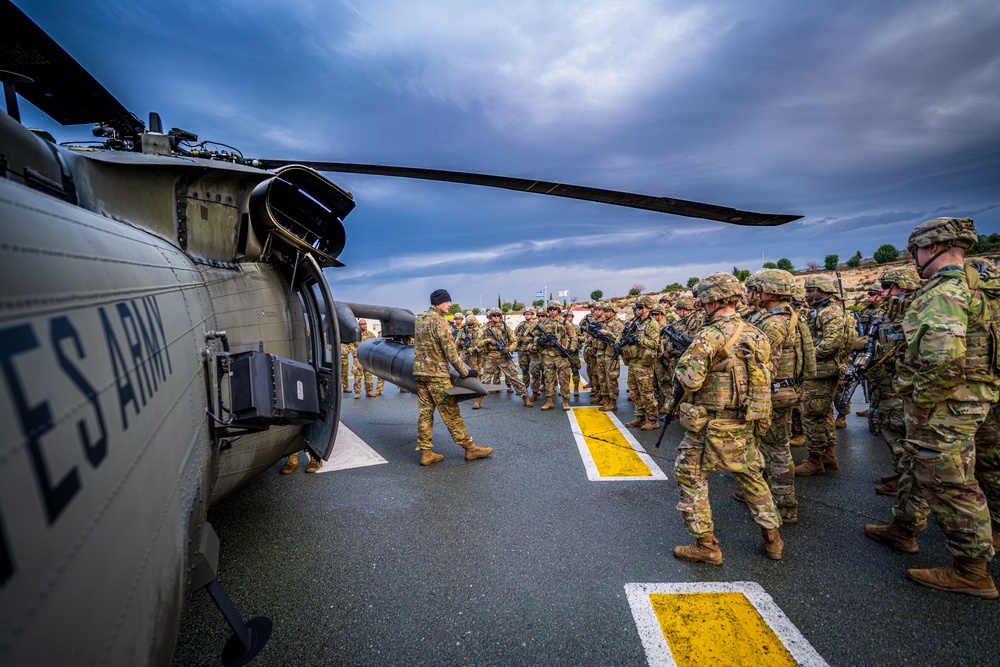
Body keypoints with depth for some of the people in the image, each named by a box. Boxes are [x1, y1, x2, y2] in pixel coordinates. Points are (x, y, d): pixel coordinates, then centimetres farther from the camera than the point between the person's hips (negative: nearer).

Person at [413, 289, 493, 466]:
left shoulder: (419, 319, 13)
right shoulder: (439, 321, -14)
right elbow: (450, 351, -16)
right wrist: (465, 372, -11)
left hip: (419, 372, 8)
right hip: (437, 373, -8)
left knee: (425, 412, 8)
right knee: (451, 413, -2)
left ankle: (425, 452, 10)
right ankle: (470, 448, 7)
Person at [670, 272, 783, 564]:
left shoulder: (710, 336, -19)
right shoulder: (756, 335, 5)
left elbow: (688, 379, -23)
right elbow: (765, 378, 13)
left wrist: (675, 403, -2)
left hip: (709, 427, -7)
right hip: (745, 425, 8)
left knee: (690, 479, 7)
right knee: (751, 477, 23)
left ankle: (706, 546, 13)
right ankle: (772, 539, 33)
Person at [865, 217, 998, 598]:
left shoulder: (943, 292, -20)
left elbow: (944, 359, -33)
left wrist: (921, 402, -19)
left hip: (943, 408, -11)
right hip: (964, 400, 11)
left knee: (951, 485, 0)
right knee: (917, 468, 22)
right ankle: (903, 530, 38)